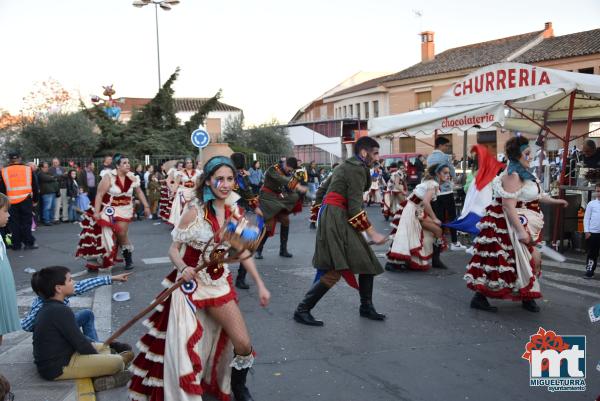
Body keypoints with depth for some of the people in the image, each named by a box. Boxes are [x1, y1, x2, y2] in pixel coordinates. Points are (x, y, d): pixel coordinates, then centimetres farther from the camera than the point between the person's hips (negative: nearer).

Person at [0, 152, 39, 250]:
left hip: (11, 202, 1)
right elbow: (34, 187, 5)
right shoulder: (28, 169, 1)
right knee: (26, 222, 6)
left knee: (14, 223, 8)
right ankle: (29, 243, 6)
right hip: (26, 200, 0)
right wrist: (35, 200, 13)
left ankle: (16, 244, 12)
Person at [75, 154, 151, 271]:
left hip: (124, 210, 2)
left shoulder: (132, 178, -5)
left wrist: (146, 206, 7)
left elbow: (139, 192, 9)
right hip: (109, 209, -2)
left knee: (121, 234, -7)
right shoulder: (109, 177, -17)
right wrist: (96, 212, -23)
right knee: (108, 235, 1)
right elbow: (99, 195, -18)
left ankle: (129, 259, 15)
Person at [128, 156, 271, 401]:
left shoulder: (235, 211, -2)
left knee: (243, 344, 3)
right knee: (184, 346, 0)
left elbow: (243, 252, 7)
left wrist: (260, 284, 3)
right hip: (190, 283, -4)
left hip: (219, 282, 4)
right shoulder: (195, 211, -16)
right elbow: (173, 249, -11)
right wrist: (183, 269, -32)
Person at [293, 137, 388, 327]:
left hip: (339, 218, 11)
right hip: (336, 218, -11)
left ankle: (366, 307, 24)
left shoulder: (347, 166, 20)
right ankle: (302, 310, -4)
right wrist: (372, 232, -15)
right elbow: (355, 207, -17)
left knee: (368, 262, 12)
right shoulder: (357, 169, -11)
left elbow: (323, 189, 21)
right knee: (335, 271, -13)